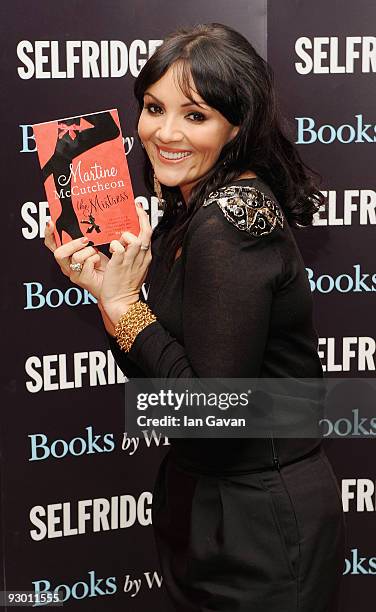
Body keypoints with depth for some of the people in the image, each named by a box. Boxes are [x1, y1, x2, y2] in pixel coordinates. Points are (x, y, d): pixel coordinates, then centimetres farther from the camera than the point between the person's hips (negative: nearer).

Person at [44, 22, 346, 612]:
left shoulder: (228, 223, -24)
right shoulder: (192, 211, 4)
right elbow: (162, 371, 6)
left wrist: (124, 304, -20)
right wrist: (104, 285, -6)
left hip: (259, 526, -8)